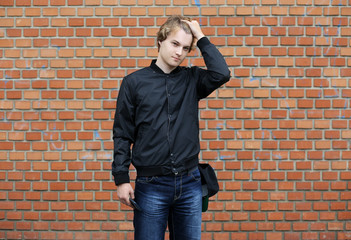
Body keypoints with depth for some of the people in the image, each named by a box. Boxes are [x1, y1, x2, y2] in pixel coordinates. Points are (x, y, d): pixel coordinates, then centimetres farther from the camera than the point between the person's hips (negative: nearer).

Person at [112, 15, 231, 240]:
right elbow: (122, 135, 1)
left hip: (190, 183, 2)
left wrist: (201, 37, -6)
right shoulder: (134, 82, 1)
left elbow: (222, 74, -13)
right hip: (151, 185, -2)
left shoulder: (191, 79, 7)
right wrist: (122, 179, -5)